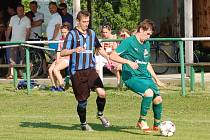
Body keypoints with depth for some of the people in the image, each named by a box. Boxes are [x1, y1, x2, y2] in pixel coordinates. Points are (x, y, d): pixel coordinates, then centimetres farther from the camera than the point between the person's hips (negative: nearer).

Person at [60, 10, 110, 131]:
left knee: (102, 93, -15)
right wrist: (74, 50, -30)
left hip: (90, 69, 4)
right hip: (77, 71, -4)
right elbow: (62, 53, -12)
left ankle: (100, 114, 12)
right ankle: (83, 123, 22)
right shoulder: (72, 34, -6)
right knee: (82, 100, 0)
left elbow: (99, 48, 27)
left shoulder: (92, 33, 10)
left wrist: (108, 58, 13)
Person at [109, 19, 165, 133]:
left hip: (145, 76, 8)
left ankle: (157, 125, 22)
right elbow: (112, 56, -13)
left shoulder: (146, 44, 15)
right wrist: (128, 62, -23)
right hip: (131, 77, -7)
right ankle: (142, 121, -12)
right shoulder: (129, 42, -9)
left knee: (158, 99, -2)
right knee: (149, 92, -30)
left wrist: (156, 79, 25)